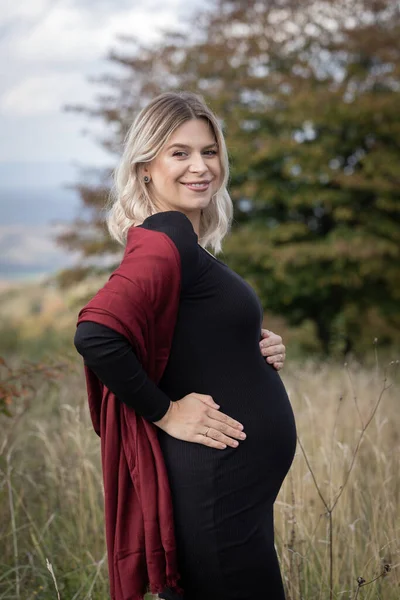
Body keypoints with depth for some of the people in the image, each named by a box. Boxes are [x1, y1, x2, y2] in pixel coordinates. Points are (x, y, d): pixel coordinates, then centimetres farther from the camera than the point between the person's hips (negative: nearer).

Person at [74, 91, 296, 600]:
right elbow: (96, 336, -31)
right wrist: (165, 413, -18)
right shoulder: (165, 236, -17)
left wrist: (258, 351, 4)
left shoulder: (188, 242, 11)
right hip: (216, 482, -9)